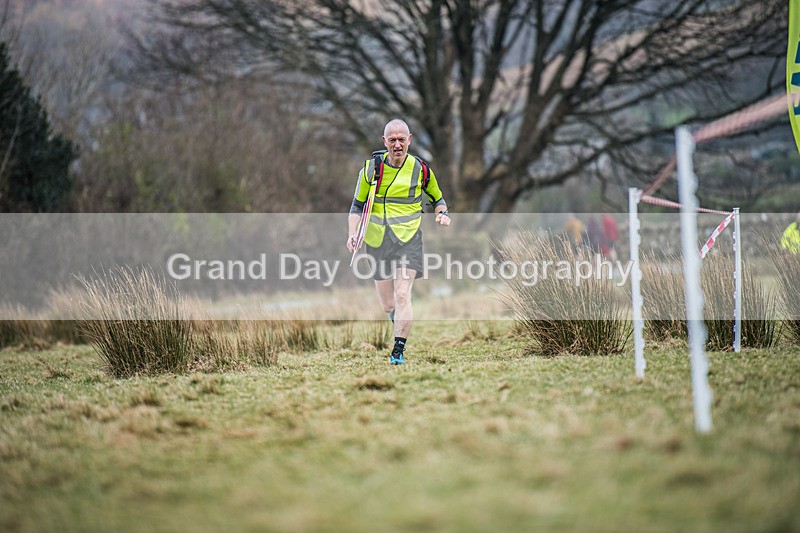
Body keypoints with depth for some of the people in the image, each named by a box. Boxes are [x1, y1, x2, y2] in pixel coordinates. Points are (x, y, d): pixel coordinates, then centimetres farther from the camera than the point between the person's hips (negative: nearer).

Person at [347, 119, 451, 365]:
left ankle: (398, 351, -16)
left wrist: (442, 213, -4)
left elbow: (437, 198, 18)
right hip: (377, 241, 2)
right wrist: (352, 234, -6)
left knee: (402, 296, -18)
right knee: (387, 304, 8)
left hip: (408, 241, -2)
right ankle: (399, 317, 44)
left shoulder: (420, 169, 0)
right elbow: (357, 205, 8)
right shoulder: (371, 168, 1)